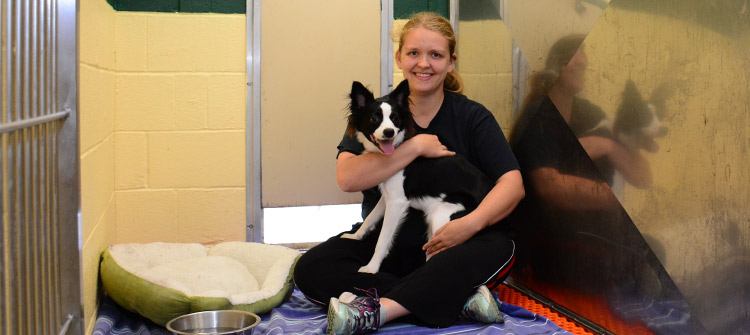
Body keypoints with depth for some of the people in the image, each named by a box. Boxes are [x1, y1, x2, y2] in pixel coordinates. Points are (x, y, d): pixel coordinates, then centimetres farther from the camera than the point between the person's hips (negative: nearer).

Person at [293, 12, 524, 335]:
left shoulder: (472, 116, 2)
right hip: (383, 244, 2)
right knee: (310, 269, -23)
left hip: (447, 249, -1)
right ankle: (460, 298, -31)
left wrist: (471, 223, -27)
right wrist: (416, 146, -16)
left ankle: (381, 308, -38)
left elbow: (512, 184, -9)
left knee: (498, 246, -32)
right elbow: (347, 178, -14)